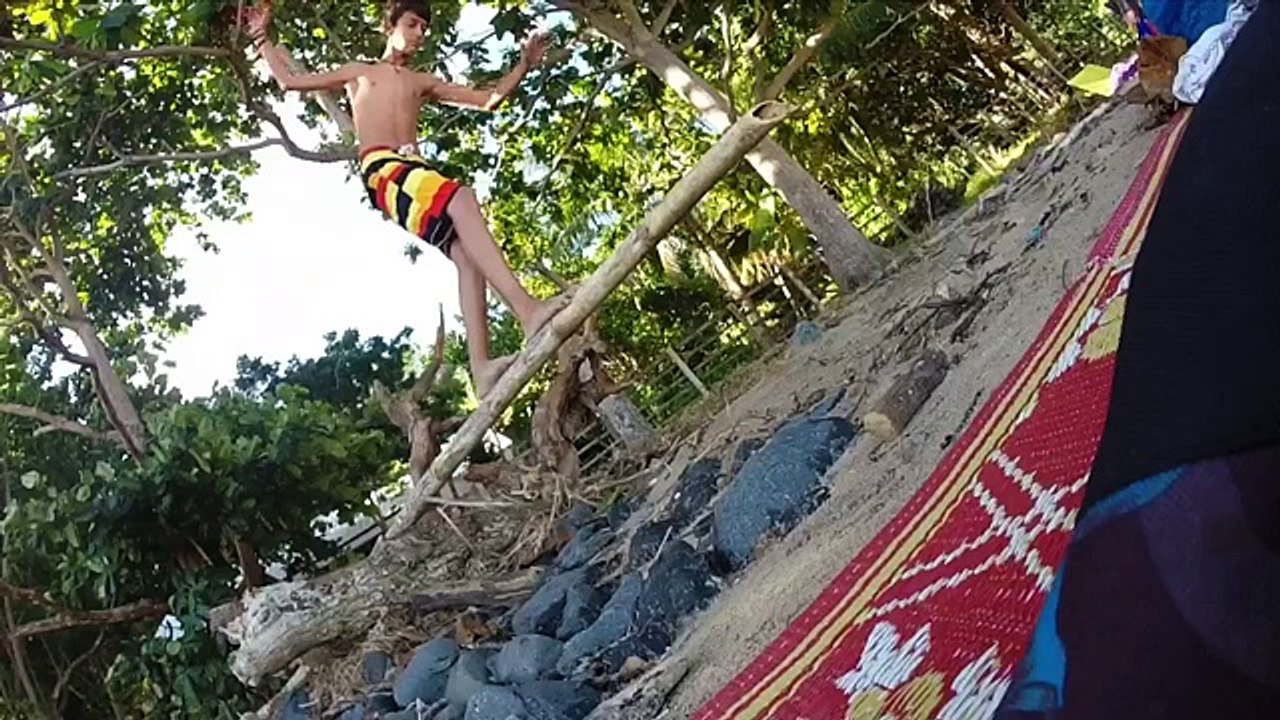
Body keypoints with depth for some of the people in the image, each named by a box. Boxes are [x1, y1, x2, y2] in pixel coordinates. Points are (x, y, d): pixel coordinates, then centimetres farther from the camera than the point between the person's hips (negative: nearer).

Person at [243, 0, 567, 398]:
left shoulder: (423, 83, 34)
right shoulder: (360, 72, 27)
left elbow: (489, 99, 30)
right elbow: (289, 80, 29)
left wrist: (524, 65, 21)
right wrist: (261, 37, 28)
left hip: (417, 173, 5)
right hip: (383, 170, -5)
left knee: (466, 253, -22)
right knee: (462, 199, -34)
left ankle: (481, 366, -33)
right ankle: (528, 310, -49)